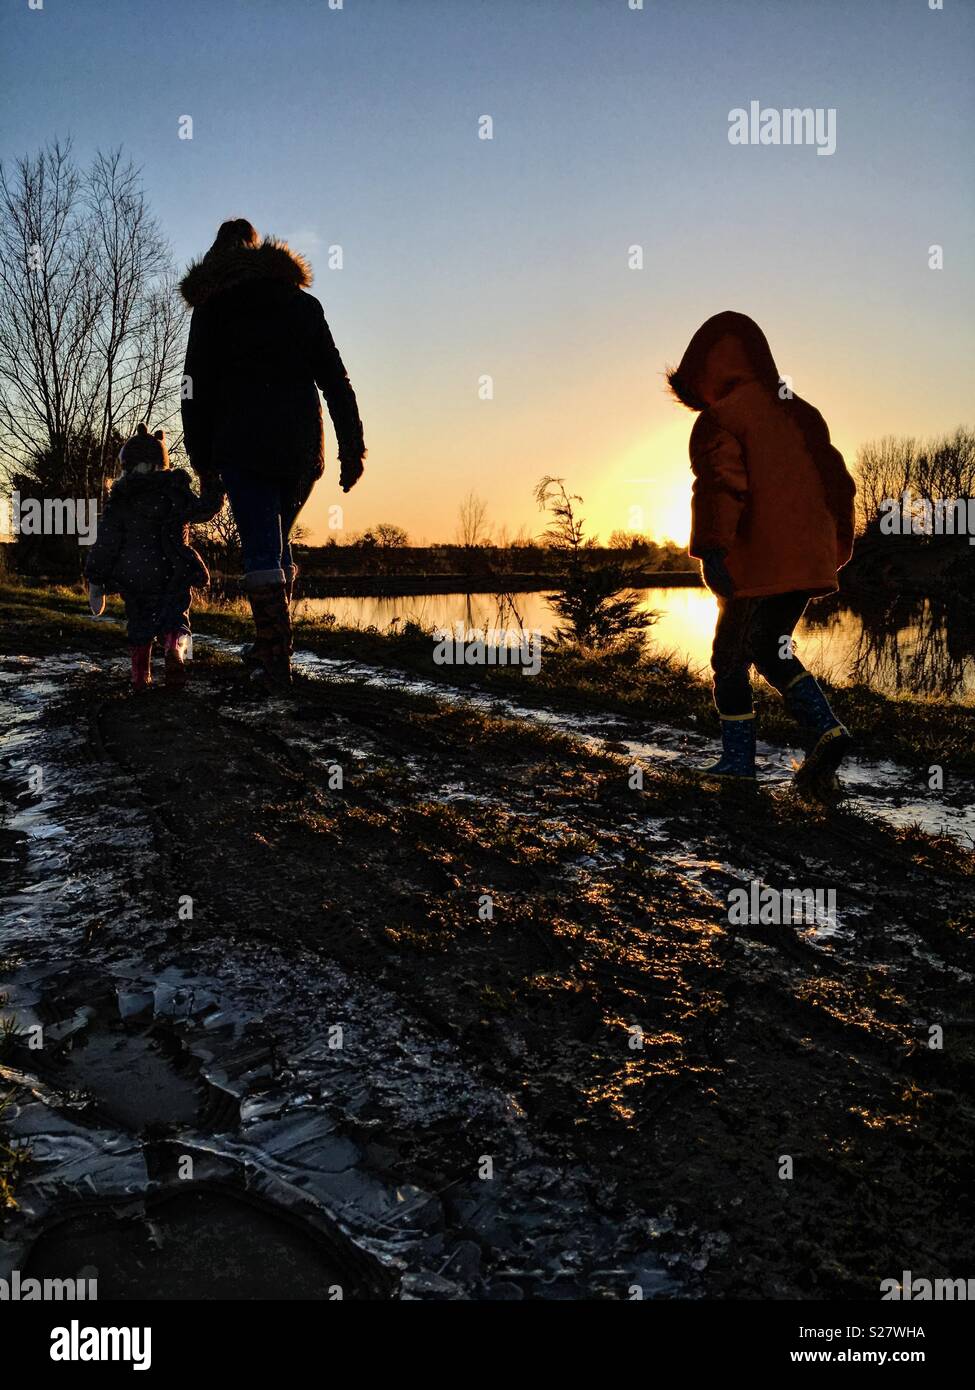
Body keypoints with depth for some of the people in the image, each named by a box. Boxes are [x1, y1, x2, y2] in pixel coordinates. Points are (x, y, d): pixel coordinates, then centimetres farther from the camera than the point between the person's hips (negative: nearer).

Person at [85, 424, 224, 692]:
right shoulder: (176, 492, 4)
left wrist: (95, 582, 3)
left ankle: (140, 676, 12)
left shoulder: (118, 500, 3)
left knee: (139, 620, 18)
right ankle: (174, 650, -25)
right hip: (171, 574, -1)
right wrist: (214, 486, 35)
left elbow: (105, 543, 0)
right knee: (174, 616, 8)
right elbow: (206, 509, 17)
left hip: (130, 577, 1)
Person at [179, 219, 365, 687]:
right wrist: (352, 446, 4)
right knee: (278, 538, 17)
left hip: (242, 442, -3)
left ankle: (276, 657, -12)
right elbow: (335, 379, 7)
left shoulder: (212, 307, 7)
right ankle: (271, 646, 22)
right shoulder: (303, 302, 15)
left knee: (260, 546, -4)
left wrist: (203, 459, 2)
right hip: (300, 444, 4)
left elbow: (198, 387, 1)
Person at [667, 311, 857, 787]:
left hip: (754, 565, -7)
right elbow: (838, 481, 18)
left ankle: (738, 757, 12)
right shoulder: (802, 413, 15)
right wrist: (835, 549, 25)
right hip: (806, 563, 7)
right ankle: (825, 728, 1)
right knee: (771, 650, 19)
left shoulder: (720, 418, -8)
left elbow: (721, 485, -21)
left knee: (731, 658, 7)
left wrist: (711, 551, -23)